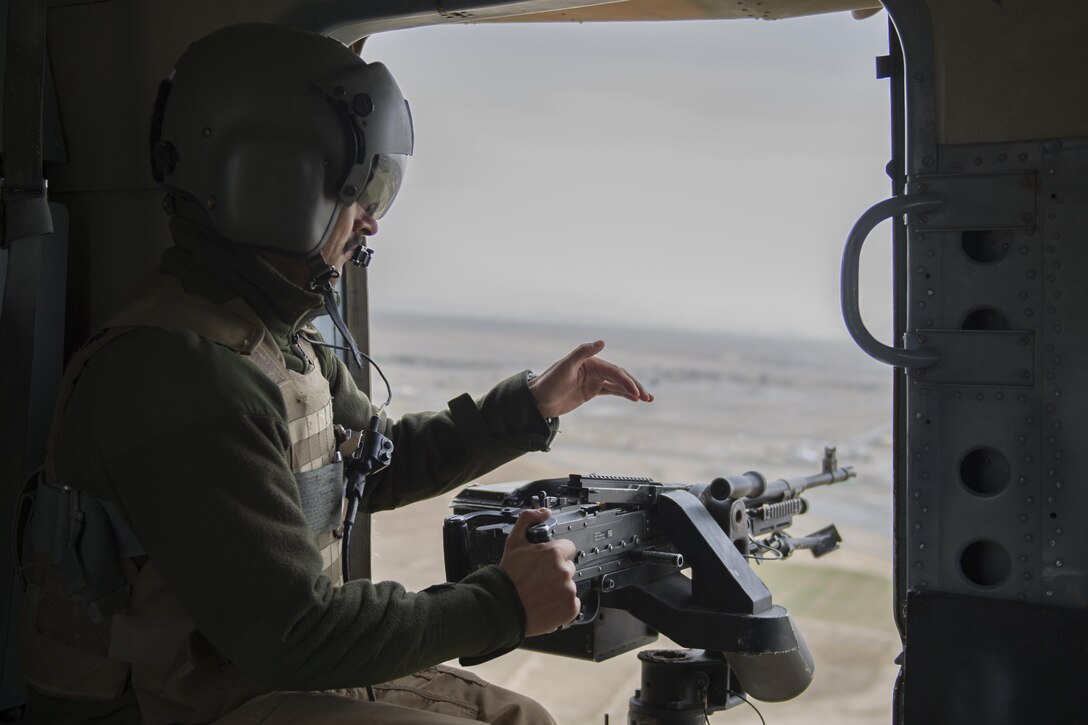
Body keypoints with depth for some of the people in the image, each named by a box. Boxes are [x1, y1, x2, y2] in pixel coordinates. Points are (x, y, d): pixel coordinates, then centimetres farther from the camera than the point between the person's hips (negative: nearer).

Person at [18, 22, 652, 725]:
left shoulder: (285, 340, 6)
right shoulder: (188, 374, -27)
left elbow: (383, 464, 20)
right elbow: (292, 636, -27)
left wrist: (531, 404, 13)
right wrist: (502, 603, -18)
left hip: (261, 668, 9)